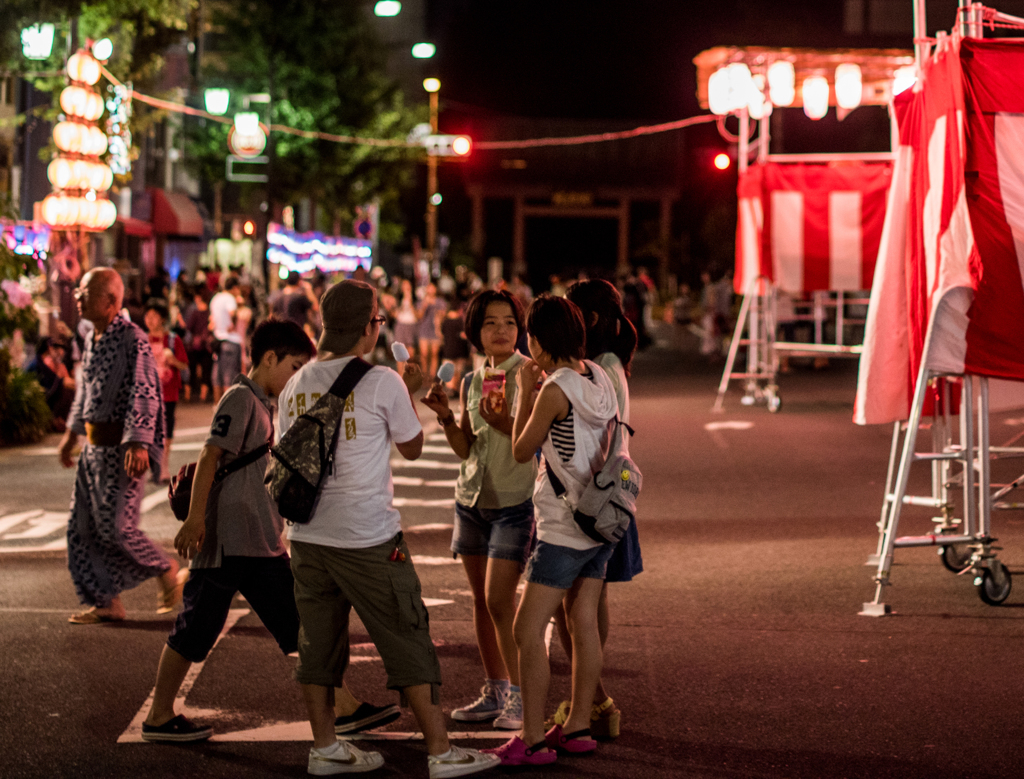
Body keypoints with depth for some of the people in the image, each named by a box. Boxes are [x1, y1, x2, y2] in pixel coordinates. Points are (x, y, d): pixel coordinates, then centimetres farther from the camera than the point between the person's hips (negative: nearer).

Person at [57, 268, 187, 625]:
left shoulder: (133, 340, -15)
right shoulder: (91, 339, 12)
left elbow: (144, 395, -20)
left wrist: (137, 444, -28)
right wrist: (72, 432, 28)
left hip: (122, 449, -9)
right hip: (93, 447, 9)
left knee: (114, 525, -10)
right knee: (81, 527, 7)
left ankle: (170, 573, 11)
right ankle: (106, 602, 15)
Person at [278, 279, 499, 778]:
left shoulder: (296, 385, 5)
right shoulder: (382, 383, -10)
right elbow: (412, 448, 4)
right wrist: (410, 393, 17)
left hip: (306, 535, 5)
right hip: (367, 537, -5)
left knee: (319, 642, 12)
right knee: (408, 641, 3)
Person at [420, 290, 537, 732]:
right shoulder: (472, 381, 11)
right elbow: (465, 449, 10)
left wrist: (502, 420, -29)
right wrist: (445, 417, -6)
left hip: (515, 500, -6)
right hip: (472, 497, 6)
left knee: (499, 598, -13)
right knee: (481, 599, 9)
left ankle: (518, 696, -3)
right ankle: (494, 692, 18)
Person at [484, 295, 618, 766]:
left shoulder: (554, 391, -18)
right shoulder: (599, 377, 5)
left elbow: (521, 451, -7)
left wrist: (525, 392, 0)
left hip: (564, 529, -8)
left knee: (528, 629, -4)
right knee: (584, 624, 13)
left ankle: (531, 740, -3)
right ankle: (578, 728, 20)